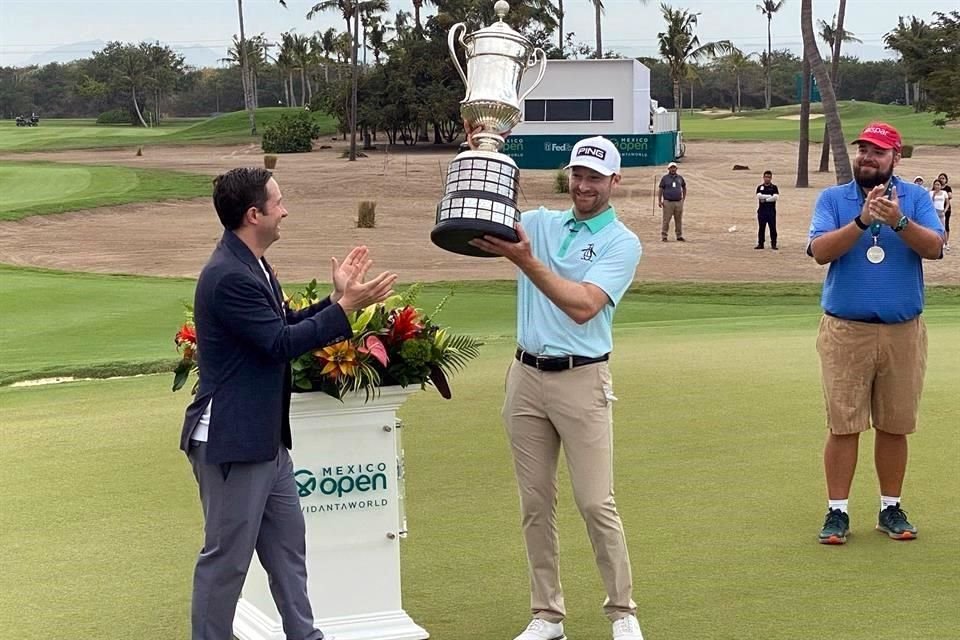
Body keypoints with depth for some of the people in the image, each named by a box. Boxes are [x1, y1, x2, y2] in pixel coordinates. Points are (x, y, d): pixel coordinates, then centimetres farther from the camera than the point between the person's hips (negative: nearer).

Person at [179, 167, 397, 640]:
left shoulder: (251, 266, 11)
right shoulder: (228, 277, -22)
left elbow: (285, 326, 15)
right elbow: (281, 343, -22)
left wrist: (337, 297, 8)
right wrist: (346, 307, -18)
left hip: (265, 439, 11)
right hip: (230, 441, -11)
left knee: (287, 546, 17)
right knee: (227, 556, 1)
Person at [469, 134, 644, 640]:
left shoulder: (622, 243, -3)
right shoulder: (538, 223, 12)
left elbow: (583, 306, -17)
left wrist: (525, 260, -23)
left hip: (582, 380, -4)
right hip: (526, 375, 4)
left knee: (596, 504, -5)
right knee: (535, 504, 8)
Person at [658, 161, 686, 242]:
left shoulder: (680, 178, 11)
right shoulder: (665, 178, 1)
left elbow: (684, 188, 24)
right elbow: (660, 190, 1)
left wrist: (684, 198, 17)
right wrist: (659, 201, -6)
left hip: (678, 202, 3)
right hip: (668, 203, -3)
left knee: (679, 220, 7)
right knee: (666, 220, -6)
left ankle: (679, 236, 16)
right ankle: (664, 236, -1)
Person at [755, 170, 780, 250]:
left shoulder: (774, 187, 5)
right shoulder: (760, 187, 9)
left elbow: (776, 197, -10)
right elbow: (758, 196, -8)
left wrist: (764, 199, -10)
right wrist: (769, 196, -11)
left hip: (771, 211, -1)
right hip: (762, 210, 1)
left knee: (773, 228, -2)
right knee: (761, 228, 4)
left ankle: (773, 244, 2)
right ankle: (760, 244, 10)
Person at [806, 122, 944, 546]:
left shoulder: (915, 197, 5)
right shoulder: (832, 199, 4)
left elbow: (934, 247, -9)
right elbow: (820, 251, -11)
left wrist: (898, 221, -26)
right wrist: (863, 220, -22)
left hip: (903, 331, 1)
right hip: (845, 331, -1)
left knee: (894, 425, 8)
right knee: (843, 425, -1)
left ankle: (891, 509, 20)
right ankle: (837, 512, 6)